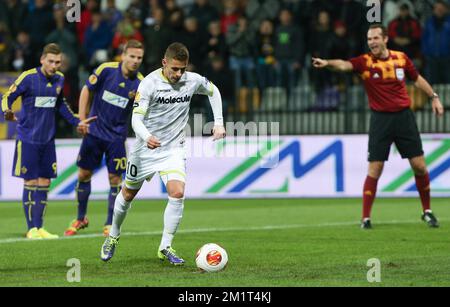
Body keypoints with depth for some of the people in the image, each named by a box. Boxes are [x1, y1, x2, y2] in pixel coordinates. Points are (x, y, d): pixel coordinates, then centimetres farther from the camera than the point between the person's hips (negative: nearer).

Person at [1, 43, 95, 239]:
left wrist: (76, 122, 25)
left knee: (44, 183, 6)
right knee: (31, 182, -3)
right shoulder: (28, 77, -12)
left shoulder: (59, 79, 6)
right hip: (28, 139, -5)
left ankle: (39, 227, 12)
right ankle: (32, 229, 3)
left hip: (47, 140, 5)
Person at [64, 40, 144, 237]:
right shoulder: (106, 69, -11)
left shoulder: (140, 83, -9)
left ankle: (110, 225, 10)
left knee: (115, 178, -4)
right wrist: (82, 119, -1)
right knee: (84, 175, 7)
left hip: (117, 136, -1)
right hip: (94, 131, 1)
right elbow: (87, 91, 2)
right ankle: (81, 219, 26)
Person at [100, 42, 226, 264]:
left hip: (173, 149, 2)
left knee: (177, 193, -19)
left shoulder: (193, 81, -7)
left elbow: (213, 91, 16)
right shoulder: (150, 83, -18)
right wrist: (146, 137, -44)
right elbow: (136, 119, -23)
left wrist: (218, 122, 8)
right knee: (128, 194, 13)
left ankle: (165, 248, -7)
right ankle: (113, 237, 39)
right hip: (146, 149, -2)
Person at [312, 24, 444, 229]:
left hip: (404, 117, 2)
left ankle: (427, 211, 20)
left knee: (419, 166, 3)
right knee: (374, 170, -5)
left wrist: (434, 97, 16)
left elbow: (417, 78, 18)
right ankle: (366, 218, 2)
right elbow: (345, 65, -28)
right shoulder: (365, 62, -8)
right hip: (380, 118, -2)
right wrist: (327, 63, -47)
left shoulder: (401, 58, 2)